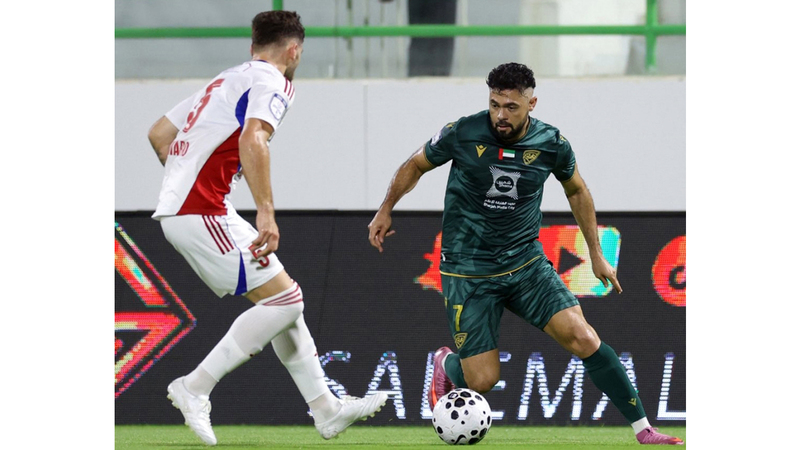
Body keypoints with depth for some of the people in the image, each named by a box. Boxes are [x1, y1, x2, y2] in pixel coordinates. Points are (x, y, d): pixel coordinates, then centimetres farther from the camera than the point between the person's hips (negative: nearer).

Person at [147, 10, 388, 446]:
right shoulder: (272, 82, -5)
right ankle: (195, 388, -12)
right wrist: (266, 212, -29)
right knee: (285, 299, -11)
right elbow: (252, 139, -25)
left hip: (177, 210, 10)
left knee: (282, 299, 14)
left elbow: (159, 133, 26)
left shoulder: (225, 81, 22)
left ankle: (326, 410, 15)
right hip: (203, 214, -10)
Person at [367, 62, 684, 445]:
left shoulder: (552, 144, -7)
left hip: (527, 263, 2)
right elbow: (415, 166, 7)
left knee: (582, 337, -16)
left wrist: (596, 256, 17)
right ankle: (446, 365, 33)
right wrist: (385, 211, 13)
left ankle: (643, 431, -8)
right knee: (482, 380, -6)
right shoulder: (462, 134, -14)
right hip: (468, 271, -2)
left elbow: (576, 190, 13)